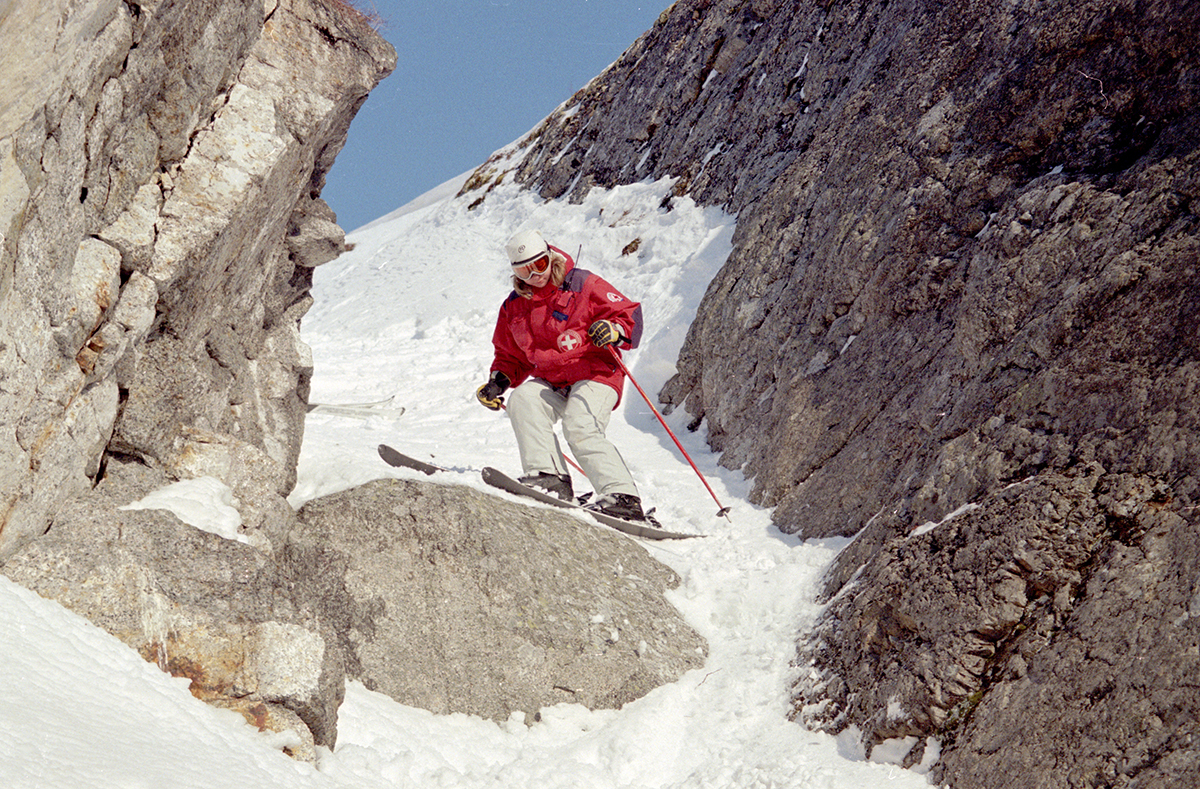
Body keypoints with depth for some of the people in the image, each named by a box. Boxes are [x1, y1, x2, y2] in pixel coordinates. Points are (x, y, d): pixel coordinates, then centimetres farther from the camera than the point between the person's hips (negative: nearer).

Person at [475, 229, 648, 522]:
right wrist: (498, 381, 6)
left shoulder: (583, 284, -2)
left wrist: (614, 330, -25)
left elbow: (629, 314, -3)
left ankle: (623, 498, -33)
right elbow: (511, 356, 26)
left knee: (580, 428, -29)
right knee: (523, 400, -25)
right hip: (549, 382, 5)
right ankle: (549, 477, -32)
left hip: (595, 374, -5)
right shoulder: (513, 307, 14)